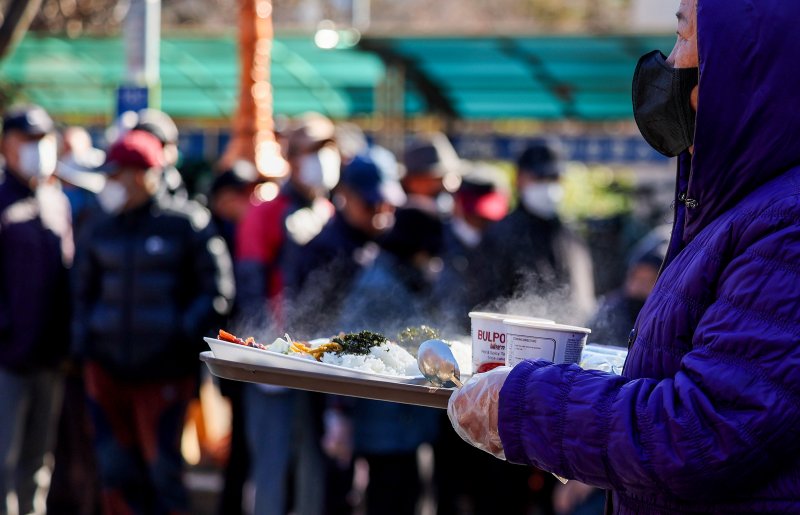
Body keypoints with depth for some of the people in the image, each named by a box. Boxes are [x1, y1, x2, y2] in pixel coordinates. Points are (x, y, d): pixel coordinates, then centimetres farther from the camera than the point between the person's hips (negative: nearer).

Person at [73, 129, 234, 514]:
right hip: (107, 368, 5)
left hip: (165, 371, -4)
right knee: (116, 471, 6)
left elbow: (217, 291, -3)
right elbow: (84, 291, 22)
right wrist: (83, 340, 9)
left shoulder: (187, 224, -4)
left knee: (163, 471, -3)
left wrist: (184, 334, -12)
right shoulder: (101, 229, 11)